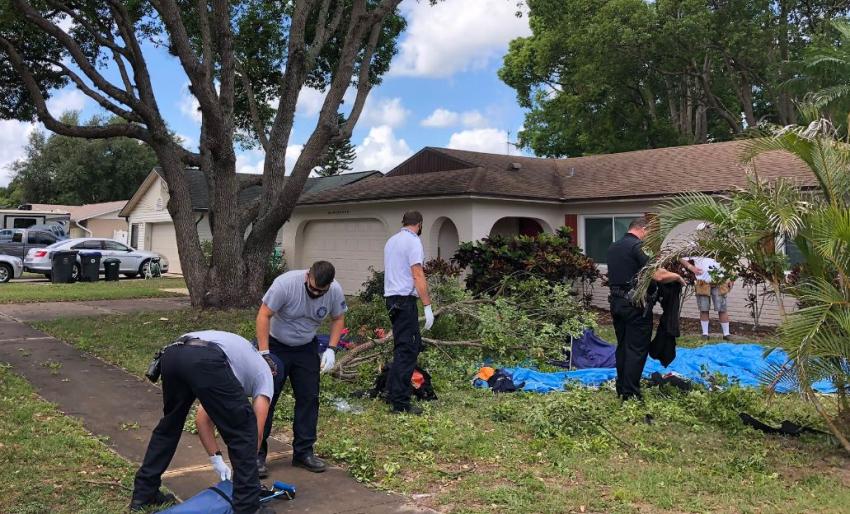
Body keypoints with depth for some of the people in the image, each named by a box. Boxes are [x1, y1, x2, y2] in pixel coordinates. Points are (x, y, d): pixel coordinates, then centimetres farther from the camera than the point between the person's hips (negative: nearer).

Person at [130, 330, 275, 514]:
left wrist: (216, 458, 40)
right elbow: (255, 433, 22)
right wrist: (246, 471, 33)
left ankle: (143, 494, 41)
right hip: (204, 361, -7)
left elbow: (202, 417, 38)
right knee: (243, 432, 10)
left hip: (171, 354, 7)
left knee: (169, 426, 31)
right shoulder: (264, 373, 28)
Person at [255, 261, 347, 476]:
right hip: (276, 345, -4)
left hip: (306, 348, 4)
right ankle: (257, 454, 6)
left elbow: (338, 319, -1)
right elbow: (263, 315, -26)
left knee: (309, 398, 3)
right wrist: (264, 353, -29)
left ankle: (303, 452, 15)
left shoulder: (335, 291, -17)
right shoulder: (285, 283, -30)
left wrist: (331, 349, -13)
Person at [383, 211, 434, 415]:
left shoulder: (391, 241, 18)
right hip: (405, 299, -9)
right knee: (406, 350, -6)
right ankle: (400, 402, -5)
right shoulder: (413, 241, -9)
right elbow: (418, 275, -16)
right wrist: (428, 306, -17)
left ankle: (393, 390, 24)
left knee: (413, 344, 18)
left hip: (391, 297, 9)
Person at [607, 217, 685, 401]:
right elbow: (658, 276, -20)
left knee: (622, 346, 15)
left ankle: (621, 389, 21)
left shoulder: (613, 247, 12)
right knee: (637, 349, -2)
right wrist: (677, 276, -3)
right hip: (635, 305, -8)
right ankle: (631, 394, -1)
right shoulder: (638, 247, -13)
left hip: (616, 302, 8)